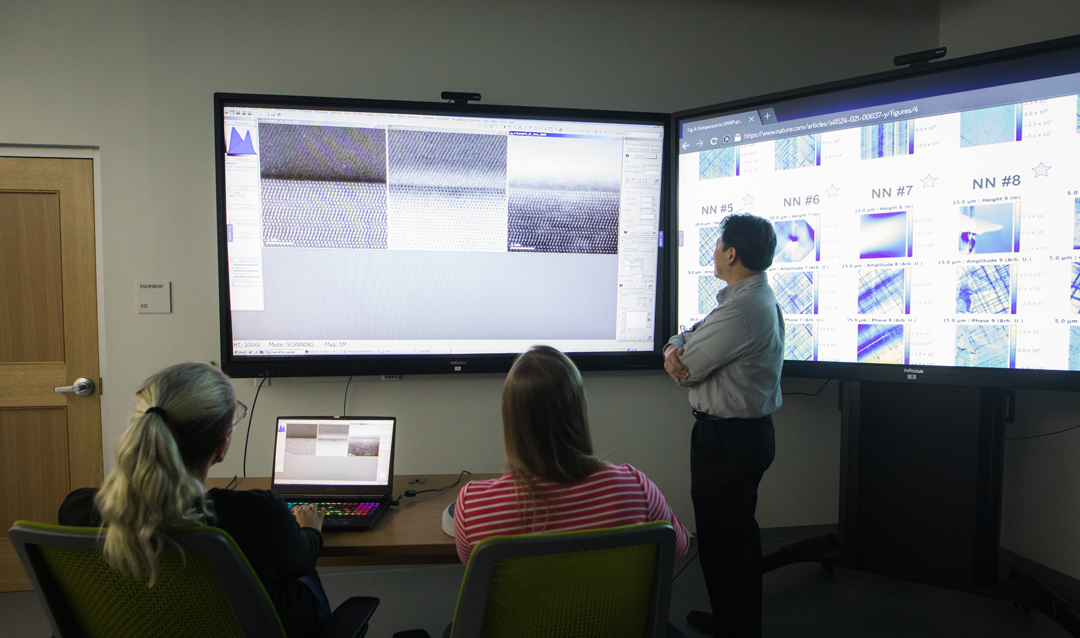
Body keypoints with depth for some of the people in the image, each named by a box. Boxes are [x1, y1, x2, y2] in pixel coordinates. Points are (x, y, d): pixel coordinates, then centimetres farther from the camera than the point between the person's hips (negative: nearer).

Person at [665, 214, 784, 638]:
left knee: (722, 541, 3)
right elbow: (689, 334, 11)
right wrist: (674, 346, -10)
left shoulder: (740, 310, -25)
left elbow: (685, 371, -20)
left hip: (725, 440, -11)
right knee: (739, 531, 23)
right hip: (752, 430, 11)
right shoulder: (761, 297, 11)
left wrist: (676, 354, 0)